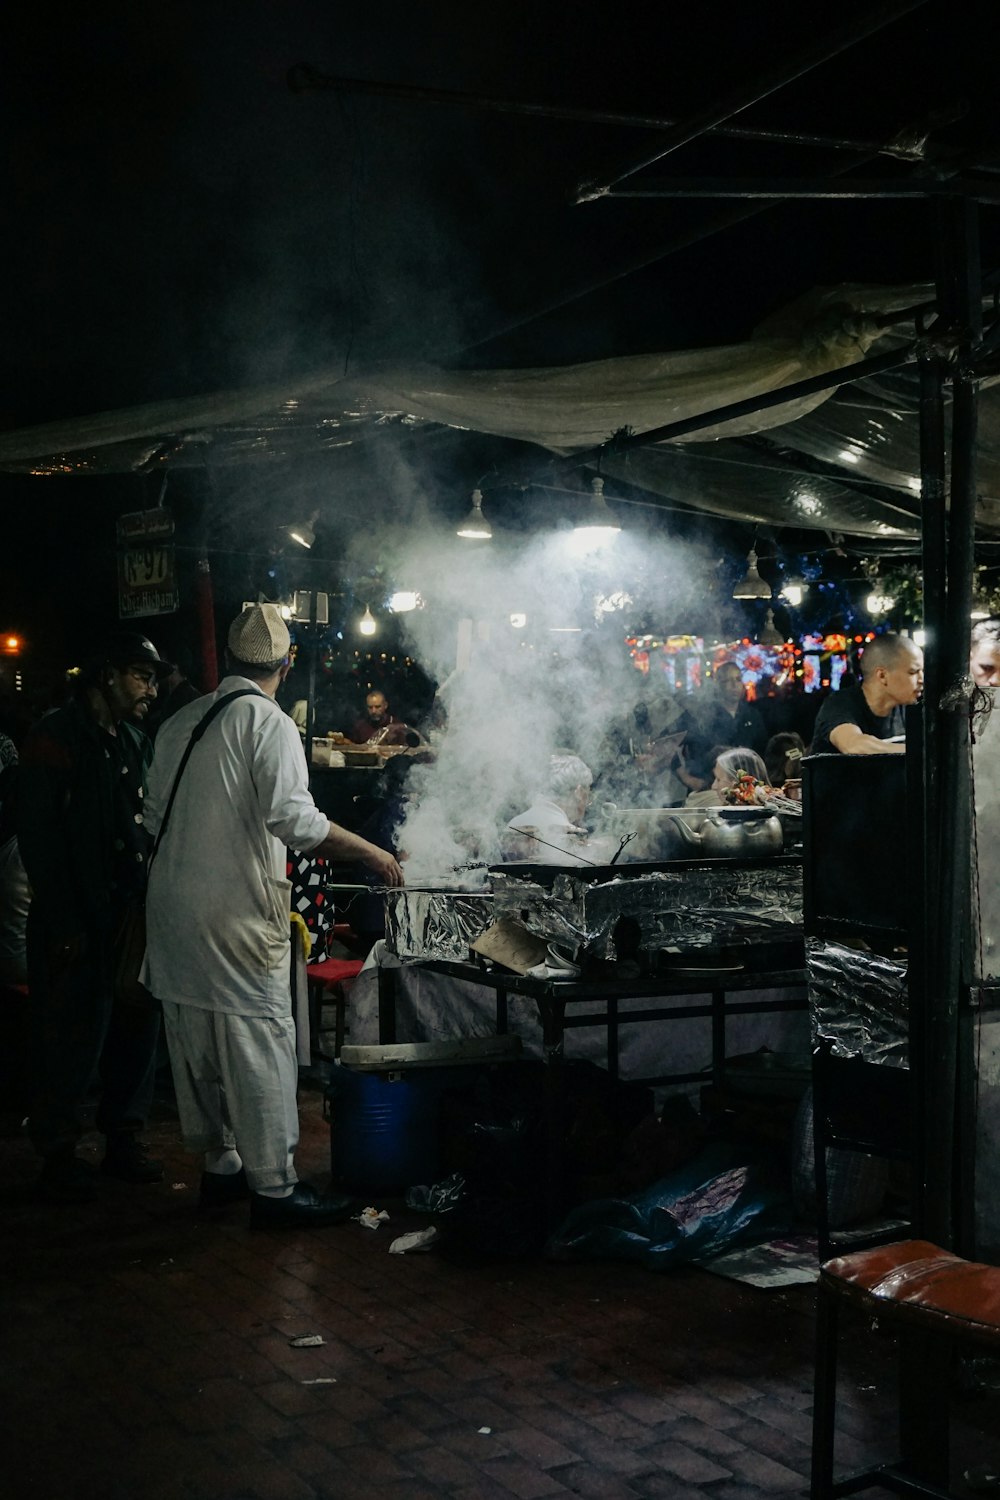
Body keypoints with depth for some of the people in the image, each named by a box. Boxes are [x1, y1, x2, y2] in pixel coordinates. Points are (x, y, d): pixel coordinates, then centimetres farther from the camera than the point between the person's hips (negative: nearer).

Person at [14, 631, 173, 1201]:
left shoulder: (135, 742, 15)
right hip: (79, 923, -7)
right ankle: (60, 1154, 10)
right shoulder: (56, 738, -6)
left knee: (138, 1027, 8)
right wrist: (66, 926, -14)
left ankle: (124, 1137, 23)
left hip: (133, 914, 7)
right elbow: (38, 838, -11)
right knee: (74, 1037, -3)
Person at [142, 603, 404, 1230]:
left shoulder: (181, 723, 12)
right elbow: (293, 817, -21)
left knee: (198, 1046, 15)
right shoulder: (269, 722, -10)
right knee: (259, 1044, -2)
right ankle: (273, 1187, 3)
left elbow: (156, 816, 16)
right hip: (236, 912, -8)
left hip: (173, 906, 8)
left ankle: (220, 1167, 26)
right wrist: (371, 853, -13)